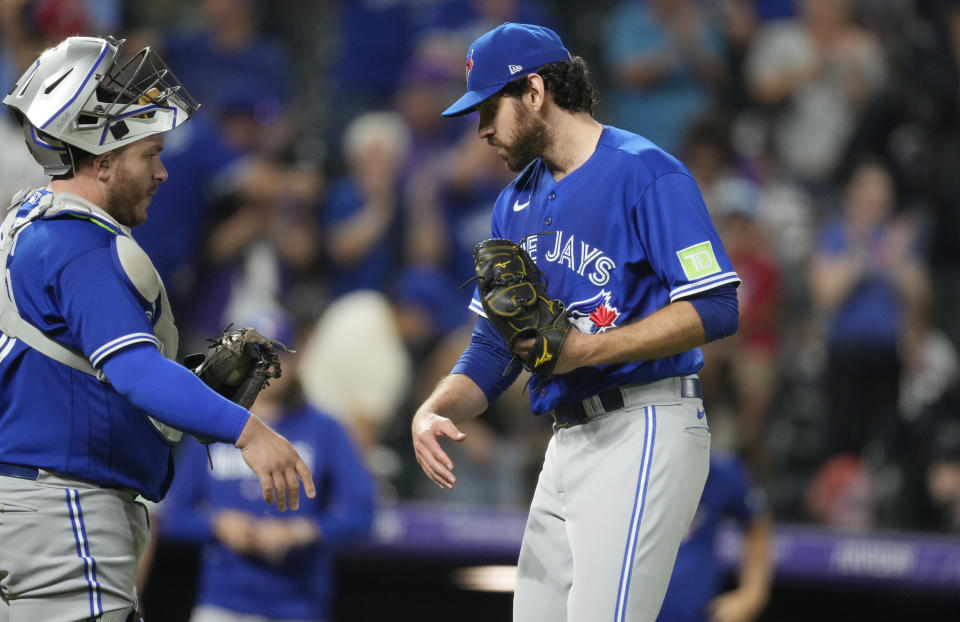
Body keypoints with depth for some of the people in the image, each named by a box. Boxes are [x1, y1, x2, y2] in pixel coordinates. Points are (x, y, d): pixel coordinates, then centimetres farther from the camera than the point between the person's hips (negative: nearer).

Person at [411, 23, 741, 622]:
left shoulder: (646, 174, -7)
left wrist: (589, 349, -20)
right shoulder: (517, 203, 19)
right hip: (567, 441, 8)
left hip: (644, 433, -8)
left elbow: (715, 308, -15)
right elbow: (493, 348, 19)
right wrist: (433, 412, 0)